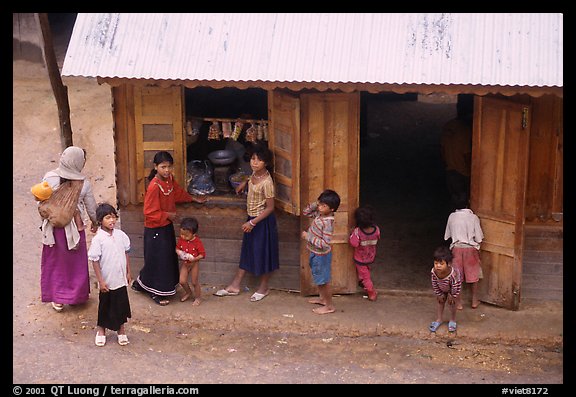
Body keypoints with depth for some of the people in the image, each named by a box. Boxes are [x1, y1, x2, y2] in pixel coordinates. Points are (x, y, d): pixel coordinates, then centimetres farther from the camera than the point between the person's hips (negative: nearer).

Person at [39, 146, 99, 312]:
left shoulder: (49, 177, -13)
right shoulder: (84, 183, -14)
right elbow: (91, 208, -2)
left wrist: (46, 220, 12)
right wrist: (94, 223, 17)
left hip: (53, 228, 1)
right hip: (74, 228, -1)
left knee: (54, 262, 15)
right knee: (75, 262, 17)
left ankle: (57, 299, 21)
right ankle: (76, 295, 31)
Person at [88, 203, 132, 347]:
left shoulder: (120, 235, -3)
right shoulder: (98, 239, -16)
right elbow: (95, 260, -13)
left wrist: (128, 272, 9)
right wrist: (100, 281, -13)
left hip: (121, 279, 4)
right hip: (107, 281, -4)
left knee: (121, 304, 14)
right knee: (105, 306, 12)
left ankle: (121, 329, 32)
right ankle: (101, 329, 33)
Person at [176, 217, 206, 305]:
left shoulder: (197, 242, -23)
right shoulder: (181, 239, -10)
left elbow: (202, 254, -18)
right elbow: (177, 247, 6)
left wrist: (194, 258, -32)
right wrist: (178, 252, -17)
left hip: (194, 264, -4)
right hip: (184, 263, 4)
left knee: (194, 282, 7)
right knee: (182, 281, 2)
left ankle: (197, 297, 28)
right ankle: (188, 292, 33)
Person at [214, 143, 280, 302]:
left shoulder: (266, 182, -26)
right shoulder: (255, 173, -3)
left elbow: (270, 207, -22)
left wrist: (253, 222, -23)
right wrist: (245, 182, 14)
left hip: (263, 221, -8)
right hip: (252, 218, 8)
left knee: (263, 253, 7)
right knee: (247, 251, 16)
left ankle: (264, 287, 26)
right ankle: (235, 286, 23)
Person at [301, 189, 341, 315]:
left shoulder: (328, 222, -31)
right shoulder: (319, 213, -5)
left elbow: (325, 244, -32)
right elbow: (306, 212, 11)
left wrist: (308, 237, -27)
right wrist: (315, 204, -7)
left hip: (321, 255, -9)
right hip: (315, 253, 9)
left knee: (323, 280, 6)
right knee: (318, 278, 26)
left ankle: (330, 306, 21)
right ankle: (322, 298, 45)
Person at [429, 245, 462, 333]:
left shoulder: (453, 274, -47)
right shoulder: (434, 272, -37)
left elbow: (456, 286, -29)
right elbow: (434, 284, -18)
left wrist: (452, 295, -16)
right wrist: (439, 294, -8)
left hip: (452, 288, -3)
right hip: (441, 289, 4)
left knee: (451, 302, 2)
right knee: (440, 301, 11)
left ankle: (453, 320, 24)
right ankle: (438, 320, 27)